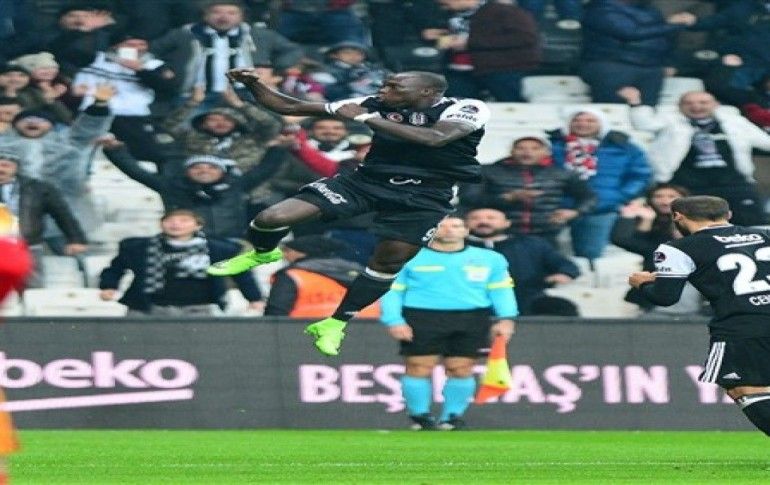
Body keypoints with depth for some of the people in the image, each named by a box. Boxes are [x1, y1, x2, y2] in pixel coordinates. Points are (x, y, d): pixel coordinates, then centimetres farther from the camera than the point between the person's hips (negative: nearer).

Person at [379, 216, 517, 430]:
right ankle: (420, 418, 5)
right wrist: (394, 321, -7)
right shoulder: (411, 259, 7)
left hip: (471, 321, 1)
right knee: (419, 369, -7)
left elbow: (501, 290, 12)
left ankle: (452, 418, 9)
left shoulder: (489, 259, 13)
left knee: (461, 370, -3)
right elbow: (392, 292, 6)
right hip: (421, 318, -1)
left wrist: (505, 318, -2)